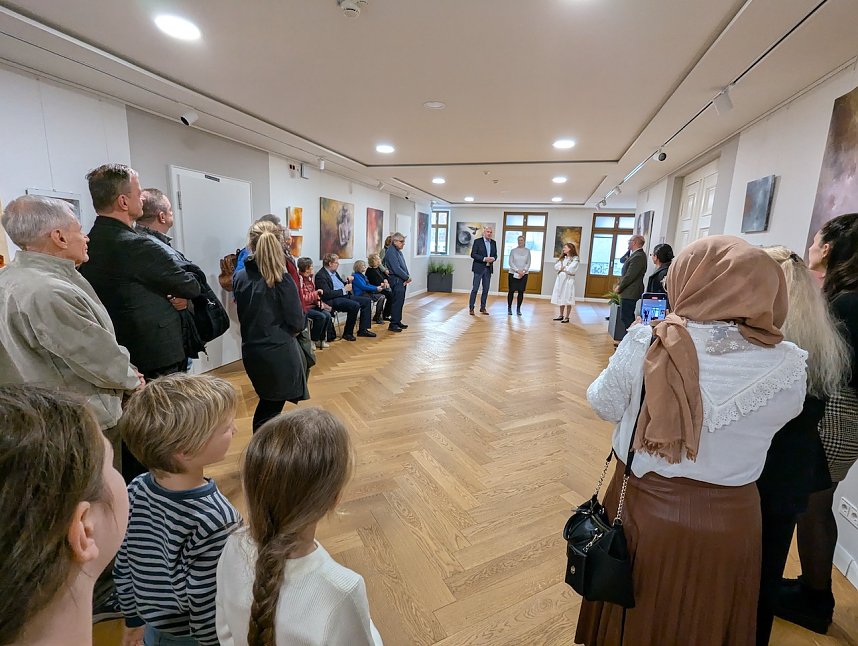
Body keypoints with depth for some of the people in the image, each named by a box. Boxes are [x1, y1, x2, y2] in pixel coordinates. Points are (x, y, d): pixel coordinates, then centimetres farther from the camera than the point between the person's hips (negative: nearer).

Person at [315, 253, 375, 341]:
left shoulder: (334, 272, 17)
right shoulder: (321, 275, -12)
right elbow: (327, 294, -21)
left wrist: (347, 281, 6)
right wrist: (344, 289, -15)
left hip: (344, 295, 10)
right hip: (333, 300, -10)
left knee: (367, 301, 1)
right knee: (355, 305, -31)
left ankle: (363, 330, 1)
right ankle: (347, 333, -16)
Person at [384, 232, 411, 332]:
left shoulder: (399, 251, 17)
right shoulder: (391, 252, -14)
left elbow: (404, 266, 16)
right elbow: (396, 269, -20)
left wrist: (408, 276, -1)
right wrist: (407, 277, -13)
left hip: (402, 280, 10)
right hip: (396, 280, -10)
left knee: (400, 302, 13)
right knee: (397, 302, -8)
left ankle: (398, 321, 22)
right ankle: (393, 324, -3)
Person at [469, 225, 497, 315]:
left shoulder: (493, 243, 11)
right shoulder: (477, 241, -4)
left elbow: (495, 255, 14)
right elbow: (473, 254, -9)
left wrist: (493, 259, -9)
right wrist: (484, 259, -18)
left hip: (488, 269, 5)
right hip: (479, 268, -5)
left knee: (486, 289, 7)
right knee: (475, 288, -3)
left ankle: (483, 308, 15)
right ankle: (471, 308, 4)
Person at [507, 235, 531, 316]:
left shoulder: (527, 251, 5)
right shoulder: (513, 250, 2)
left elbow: (528, 263, 4)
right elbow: (511, 262, -3)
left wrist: (523, 271, -10)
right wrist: (518, 271, -13)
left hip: (524, 274, 1)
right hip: (513, 273, -1)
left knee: (521, 292, 0)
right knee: (511, 291, -1)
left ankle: (518, 309, 9)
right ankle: (509, 308, 10)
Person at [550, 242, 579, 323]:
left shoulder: (575, 259, -6)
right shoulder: (562, 258, 14)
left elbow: (570, 270, -17)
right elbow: (556, 267, 3)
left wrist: (562, 268, -3)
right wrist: (563, 268, -11)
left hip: (568, 280, -6)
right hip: (560, 279, 7)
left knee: (568, 299, -3)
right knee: (561, 298, 9)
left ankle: (567, 317, 2)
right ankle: (561, 315, 19)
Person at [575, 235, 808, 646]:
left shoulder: (646, 344, -24)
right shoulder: (787, 365, -17)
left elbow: (603, 404, -9)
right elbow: (783, 413, 4)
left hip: (643, 508, -1)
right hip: (730, 521, 2)